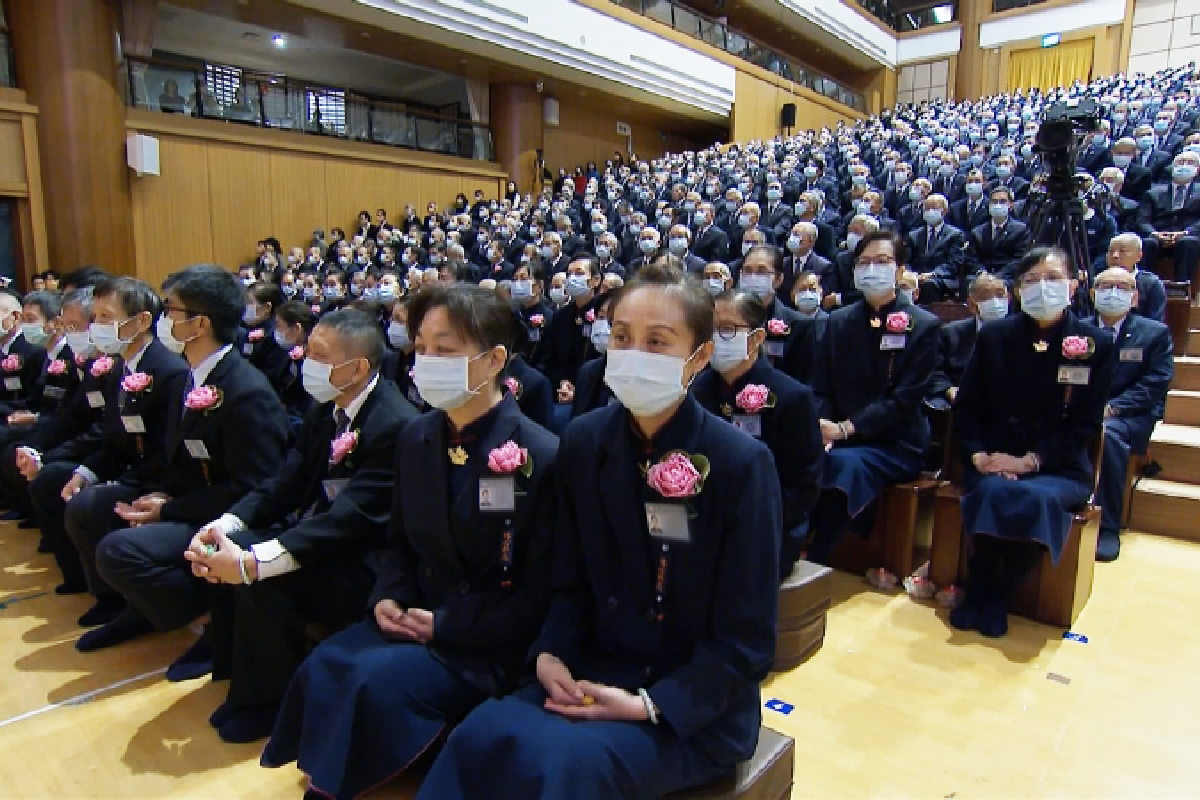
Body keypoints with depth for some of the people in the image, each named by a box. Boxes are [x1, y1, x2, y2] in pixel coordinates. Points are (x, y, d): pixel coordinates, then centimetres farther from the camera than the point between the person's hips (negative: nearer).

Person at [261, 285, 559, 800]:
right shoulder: (415, 438, 3)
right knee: (323, 667, -17)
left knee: (377, 680, -25)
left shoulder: (540, 457, -18)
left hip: (491, 644, -5)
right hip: (416, 616, 6)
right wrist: (388, 597, -6)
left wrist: (446, 623, -17)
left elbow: (540, 594, -15)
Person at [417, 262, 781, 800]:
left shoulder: (741, 463, -16)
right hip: (596, 673, 4)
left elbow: (746, 639, -11)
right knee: (482, 736, -24)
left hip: (697, 706, -3)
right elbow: (570, 582, 6)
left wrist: (649, 705, -19)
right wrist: (551, 654, -12)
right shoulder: (583, 441, -2)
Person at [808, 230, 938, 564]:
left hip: (896, 445, -3)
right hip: (840, 441, 3)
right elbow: (821, 389, 7)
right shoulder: (838, 321, 12)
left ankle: (815, 563, -22)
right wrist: (821, 429, -15)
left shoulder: (923, 325, 1)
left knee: (843, 463, -34)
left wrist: (846, 429, -20)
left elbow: (905, 400, -9)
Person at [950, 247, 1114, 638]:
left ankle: (1000, 596, -13)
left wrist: (1030, 460, -17)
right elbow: (966, 407, 5)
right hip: (992, 461, 1)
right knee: (993, 492, -33)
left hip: (1059, 467, 0)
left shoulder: (1096, 345, 1)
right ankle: (977, 589, -13)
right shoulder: (994, 336, 5)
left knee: (1039, 499, -34)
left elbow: (1085, 425, -3)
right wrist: (978, 454, -13)